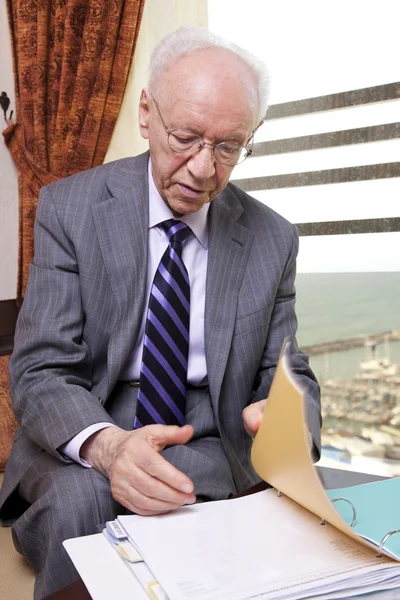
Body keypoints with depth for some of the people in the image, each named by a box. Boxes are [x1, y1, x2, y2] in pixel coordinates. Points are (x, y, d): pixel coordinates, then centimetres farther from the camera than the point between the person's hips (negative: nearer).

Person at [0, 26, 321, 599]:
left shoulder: (272, 238, 1)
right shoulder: (70, 207, -6)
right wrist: (105, 444, -33)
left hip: (208, 446, 3)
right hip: (79, 445, -2)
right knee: (79, 501, -34)